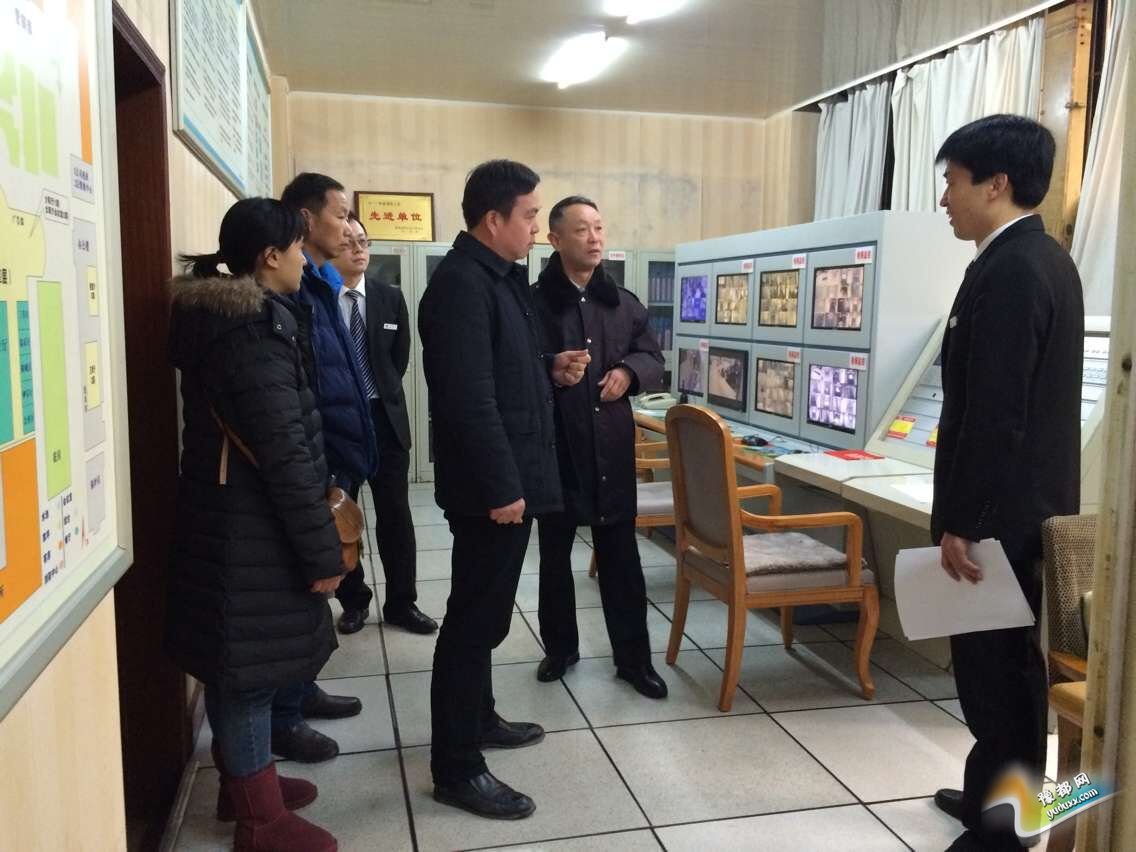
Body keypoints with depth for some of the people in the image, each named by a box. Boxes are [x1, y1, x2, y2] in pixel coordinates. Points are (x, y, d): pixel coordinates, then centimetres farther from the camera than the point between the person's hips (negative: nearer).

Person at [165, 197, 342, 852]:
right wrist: (323, 549, -18)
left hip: (224, 517, 10)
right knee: (250, 662, 2)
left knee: (233, 662, 19)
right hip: (252, 530, -10)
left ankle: (243, 782, 35)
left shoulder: (214, 318, 10)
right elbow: (284, 451, -23)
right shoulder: (256, 329, -20)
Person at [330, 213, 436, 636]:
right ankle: (353, 601, 24)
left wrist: (380, 395, 5)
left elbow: (400, 358, 9)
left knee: (396, 517, 5)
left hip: (384, 418, 2)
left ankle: (401, 603, 16)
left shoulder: (390, 296, 4)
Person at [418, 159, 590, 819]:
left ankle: (478, 718, 37)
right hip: (491, 485, -10)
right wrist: (500, 486, -25)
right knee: (476, 618, -2)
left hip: (513, 476, 10)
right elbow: (469, 396, -25)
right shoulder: (461, 283, -18)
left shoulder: (502, 277, 14)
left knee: (485, 612, 20)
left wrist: (551, 369, 6)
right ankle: (456, 767, 10)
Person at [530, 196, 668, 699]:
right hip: (553, 446, -2)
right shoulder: (534, 303, -5)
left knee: (620, 554, 9)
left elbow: (653, 359, 11)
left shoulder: (624, 303, 9)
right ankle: (560, 647, 30)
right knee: (555, 553, 12)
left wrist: (629, 371, -9)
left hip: (612, 446, 3)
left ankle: (633, 657, 20)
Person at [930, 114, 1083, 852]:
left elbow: (993, 414, -24)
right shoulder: (1043, 258, 12)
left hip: (1000, 513, -10)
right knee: (1010, 667, 19)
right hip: (1029, 504, 10)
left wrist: (961, 521, -18)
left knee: (993, 672, 1)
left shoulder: (1008, 270, -20)